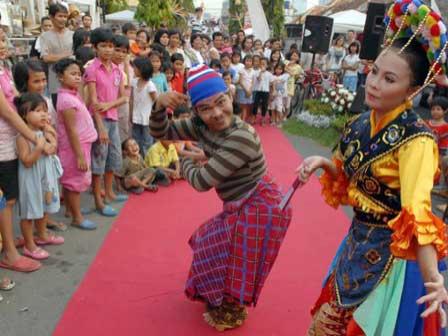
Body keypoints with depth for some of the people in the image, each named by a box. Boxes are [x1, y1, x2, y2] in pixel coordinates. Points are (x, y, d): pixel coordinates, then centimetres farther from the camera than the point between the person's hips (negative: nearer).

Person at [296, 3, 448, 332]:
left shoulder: (415, 138, -23)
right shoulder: (360, 125, 0)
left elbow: (418, 213, -32)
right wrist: (325, 163, -7)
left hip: (394, 252, -7)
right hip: (359, 241, 8)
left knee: (374, 326, 14)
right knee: (328, 324, 23)